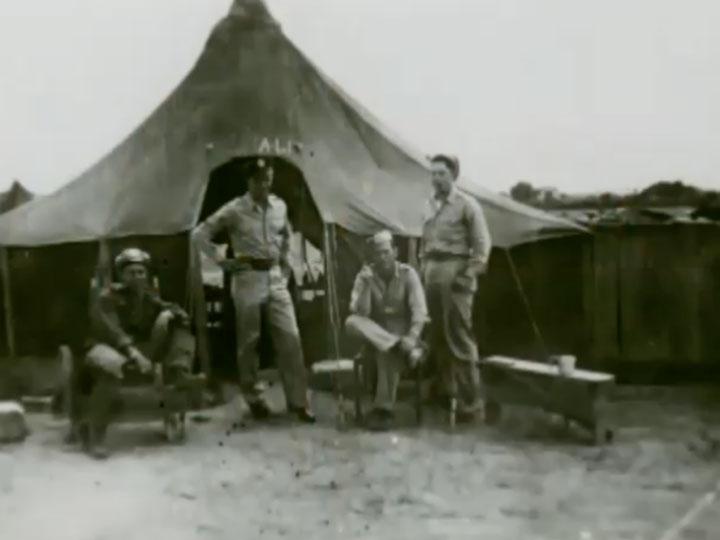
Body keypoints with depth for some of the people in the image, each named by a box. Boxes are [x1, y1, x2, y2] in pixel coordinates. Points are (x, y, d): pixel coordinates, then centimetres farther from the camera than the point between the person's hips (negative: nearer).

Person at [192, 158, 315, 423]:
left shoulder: (280, 206, 6)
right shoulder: (234, 210, -8)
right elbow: (200, 234, -4)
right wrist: (221, 261, -7)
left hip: (276, 279, 4)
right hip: (248, 280, -4)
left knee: (290, 338, -2)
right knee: (249, 342, 5)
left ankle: (298, 401, 4)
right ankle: (253, 398, 19)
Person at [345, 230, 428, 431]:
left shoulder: (408, 274, -7)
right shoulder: (365, 275, -3)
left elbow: (419, 311, -14)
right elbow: (359, 312, -13)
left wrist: (412, 338, -31)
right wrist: (366, 284, -26)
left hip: (402, 331, -2)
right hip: (375, 334, 2)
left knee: (389, 353, -35)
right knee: (352, 322, -29)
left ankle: (383, 409, -27)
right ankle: (402, 348, -34)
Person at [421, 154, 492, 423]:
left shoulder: (467, 205, -3)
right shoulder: (429, 206, 16)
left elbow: (482, 244, -7)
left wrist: (470, 275, -13)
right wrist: (424, 269, 13)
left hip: (455, 272, -7)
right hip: (432, 272, 7)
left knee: (459, 338, -9)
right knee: (437, 338, 11)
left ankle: (469, 401, -5)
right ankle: (445, 391, 23)